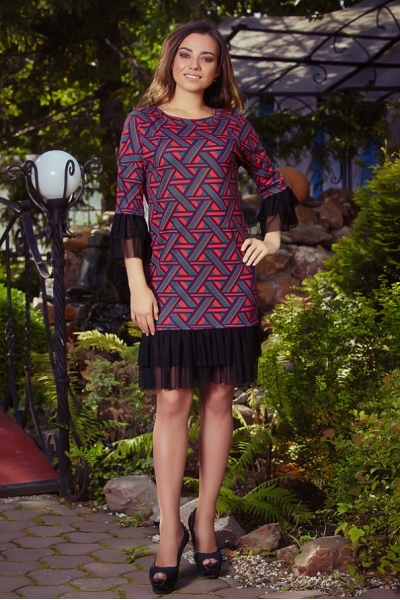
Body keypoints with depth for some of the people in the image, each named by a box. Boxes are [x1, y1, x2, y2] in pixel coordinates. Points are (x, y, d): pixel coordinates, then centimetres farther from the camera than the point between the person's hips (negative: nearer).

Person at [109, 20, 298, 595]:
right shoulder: (142, 123, 5)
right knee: (172, 401, -3)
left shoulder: (232, 125, 9)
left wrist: (272, 238, 9)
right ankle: (170, 532, 4)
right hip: (171, 280, -2)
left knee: (219, 398, 4)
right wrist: (137, 283, -7)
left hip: (229, 279, 2)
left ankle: (206, 520, 15)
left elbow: (274, 183, 24)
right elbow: (127, 208, 0)